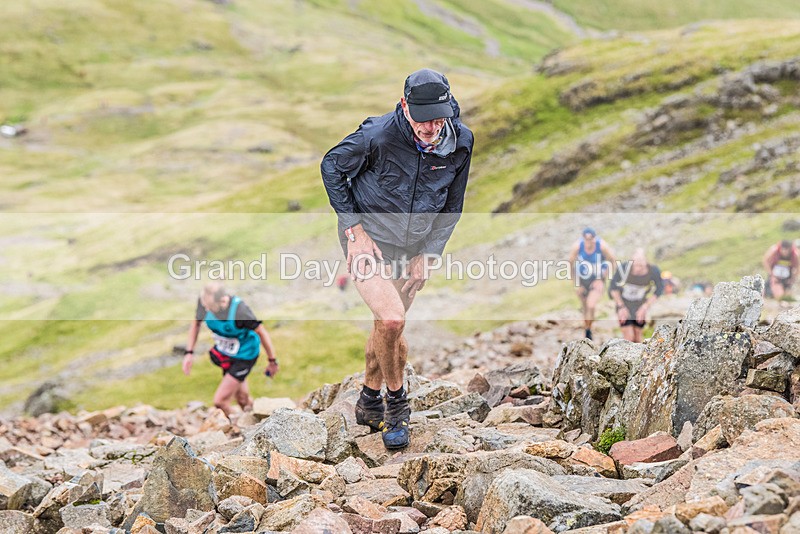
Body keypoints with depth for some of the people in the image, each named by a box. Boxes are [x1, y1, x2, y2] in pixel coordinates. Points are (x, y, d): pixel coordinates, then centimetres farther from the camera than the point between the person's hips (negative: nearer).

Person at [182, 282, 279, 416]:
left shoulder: (240, 311, -37)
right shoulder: (205, 301, -22)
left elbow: (261, 332, -21)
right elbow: (196, 323, -1)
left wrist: (272, 361, -9)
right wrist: (189, 352, -4)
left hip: (244, 357, -6)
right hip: (225, 353, 6)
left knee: (220, 401, -10)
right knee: (241, 399, 24)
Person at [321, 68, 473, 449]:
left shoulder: (460, 142, -11)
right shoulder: (378, 135, -25)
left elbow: (452, 205, 4)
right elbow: (331, 167, -7)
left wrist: (427, 254, -1)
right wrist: (354, 228, -12)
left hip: (411, 246, 5)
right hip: (368, 239, -5)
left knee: (389, 324, 15)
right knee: (391, 318, -22)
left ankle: (369, 403, 38)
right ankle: (396, 402, 1)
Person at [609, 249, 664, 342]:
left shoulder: (654, 271, -26)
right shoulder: (624, 269, -31)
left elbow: (659, 290, -6)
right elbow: (613, 287, -12)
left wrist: (645, 307, -9)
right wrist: (621, 307, -14)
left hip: (639, 306, 2)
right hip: (623, 304, -2)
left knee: (637, 334, 9)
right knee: (629, 337, -12)